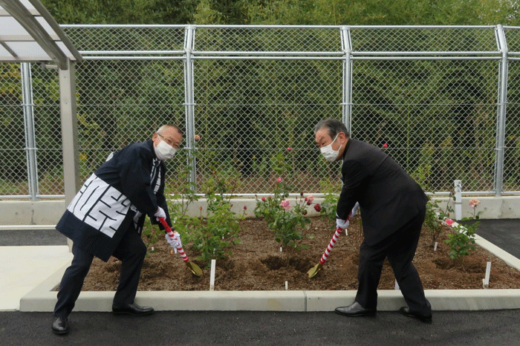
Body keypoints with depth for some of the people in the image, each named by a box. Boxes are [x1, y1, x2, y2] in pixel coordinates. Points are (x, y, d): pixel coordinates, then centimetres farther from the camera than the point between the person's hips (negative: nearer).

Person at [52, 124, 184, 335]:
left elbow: (158, 198, 16)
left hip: (118, 219, 9)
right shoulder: (137, 152, -20)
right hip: (94, 213, -9)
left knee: (136, 250, 5)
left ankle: (123, 303, 19)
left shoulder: (159, 167, 11)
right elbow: (136, 190, -26)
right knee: (81, 263, -5)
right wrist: (155, 210, -9)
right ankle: (61, 314, 12)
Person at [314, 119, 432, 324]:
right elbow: (355, 189, 24)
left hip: (397, 212, -10)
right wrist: (347, 213, 33)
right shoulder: (359, 150, 11)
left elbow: (349, 193, -8)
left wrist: (341, 218, 10)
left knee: (370, 254, 4)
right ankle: (420, 308, 25)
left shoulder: (354, 160, -21)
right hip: (411, 207, 10)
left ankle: (365, 304, 22)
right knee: (401, 259, 18)